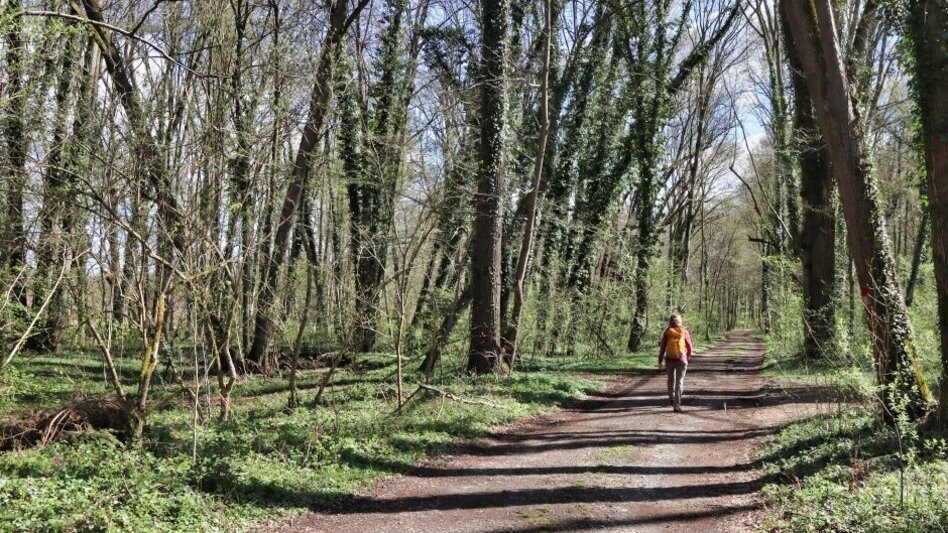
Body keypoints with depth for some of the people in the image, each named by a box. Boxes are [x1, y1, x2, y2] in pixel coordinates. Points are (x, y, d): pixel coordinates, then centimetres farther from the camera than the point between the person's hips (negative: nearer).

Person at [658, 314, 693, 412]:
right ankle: (677, 404, -11)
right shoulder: (685, 332, -1)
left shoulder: (667, 332, -2)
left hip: (669, 359, 1)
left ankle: (671, 398, 36)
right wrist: (688, 356, 26)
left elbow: (662, 347, -3)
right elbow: (689, 347, 6)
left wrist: (660, 361, 4)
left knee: (671, 379, 23)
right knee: (679, 382, -1)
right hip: (681, 360, -1)